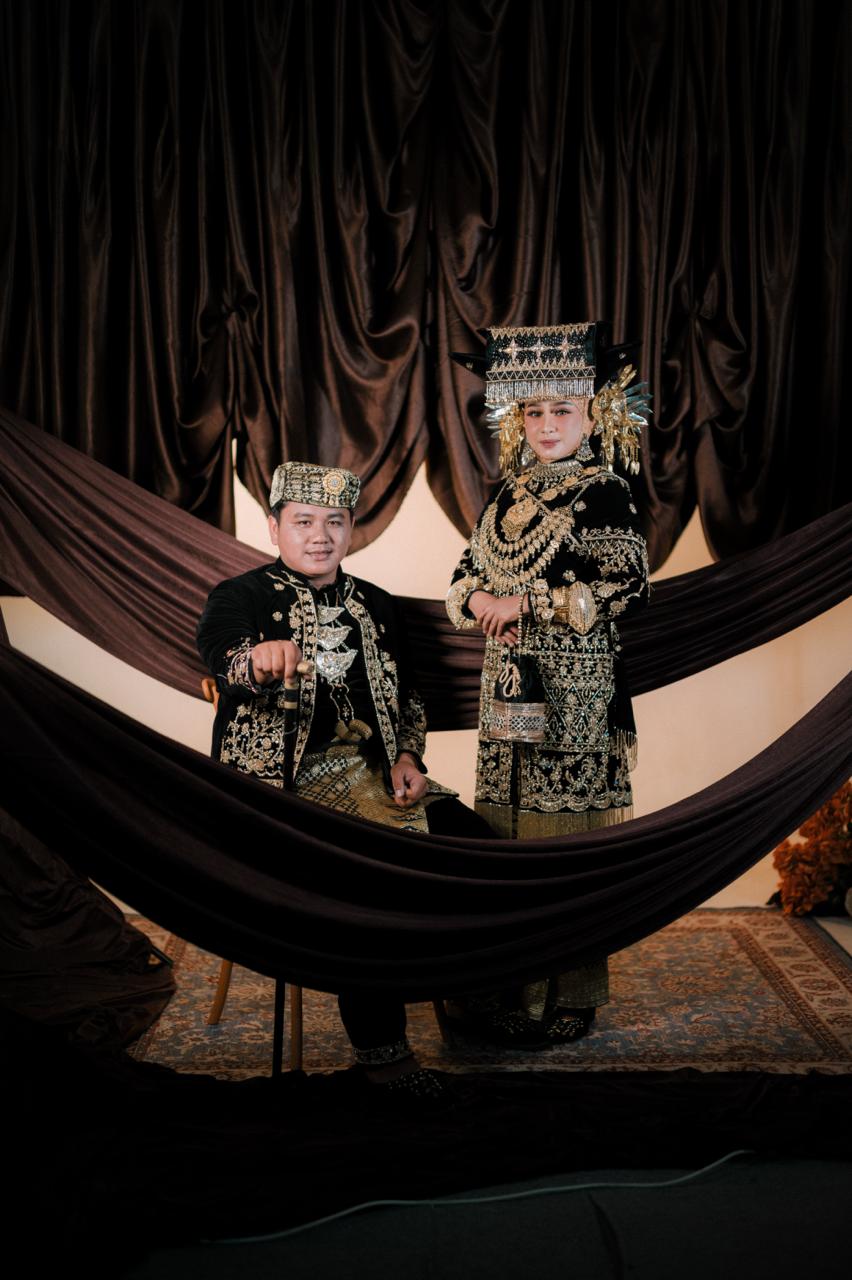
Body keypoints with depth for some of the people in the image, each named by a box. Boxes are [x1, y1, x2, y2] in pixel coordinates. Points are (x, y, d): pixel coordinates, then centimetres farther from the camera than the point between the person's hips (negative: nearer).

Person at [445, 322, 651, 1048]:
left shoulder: (604, 497, -5)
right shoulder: (509, 498, 14)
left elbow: (626, 591, -15)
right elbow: (464, 578, 17)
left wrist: (528, 601, -16)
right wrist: (479, 601, -6)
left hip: (573, 696, -6)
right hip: (507, 692, 6)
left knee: (561, 835, -1)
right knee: (503, 834, 11)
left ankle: (565, 999, 15)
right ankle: (509, 984, 27)